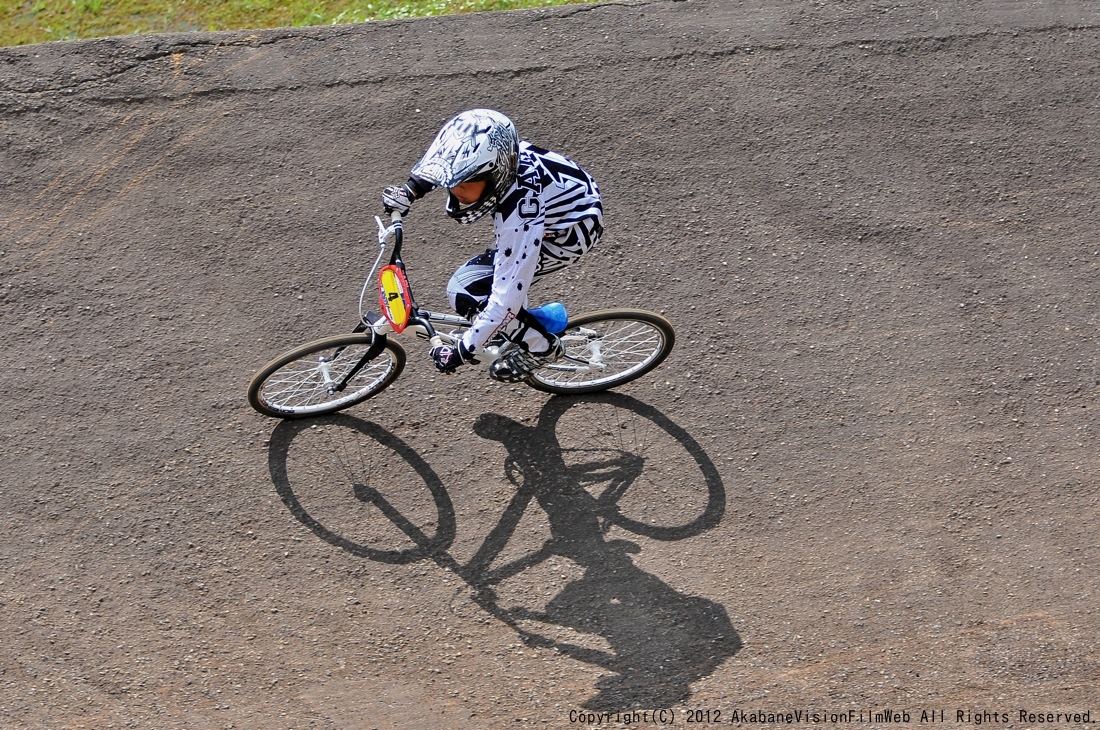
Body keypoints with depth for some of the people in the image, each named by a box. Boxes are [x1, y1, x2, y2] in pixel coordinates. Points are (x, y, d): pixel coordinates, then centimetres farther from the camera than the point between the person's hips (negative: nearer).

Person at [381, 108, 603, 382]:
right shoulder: (487, 159, -21)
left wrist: (462, 352, -27)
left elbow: (507, 296, -34)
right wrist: (411, 190, -1)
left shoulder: (519, 212, -39)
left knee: (465, 292, -15)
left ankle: (542, 348, 2)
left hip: (573, 231, -8)